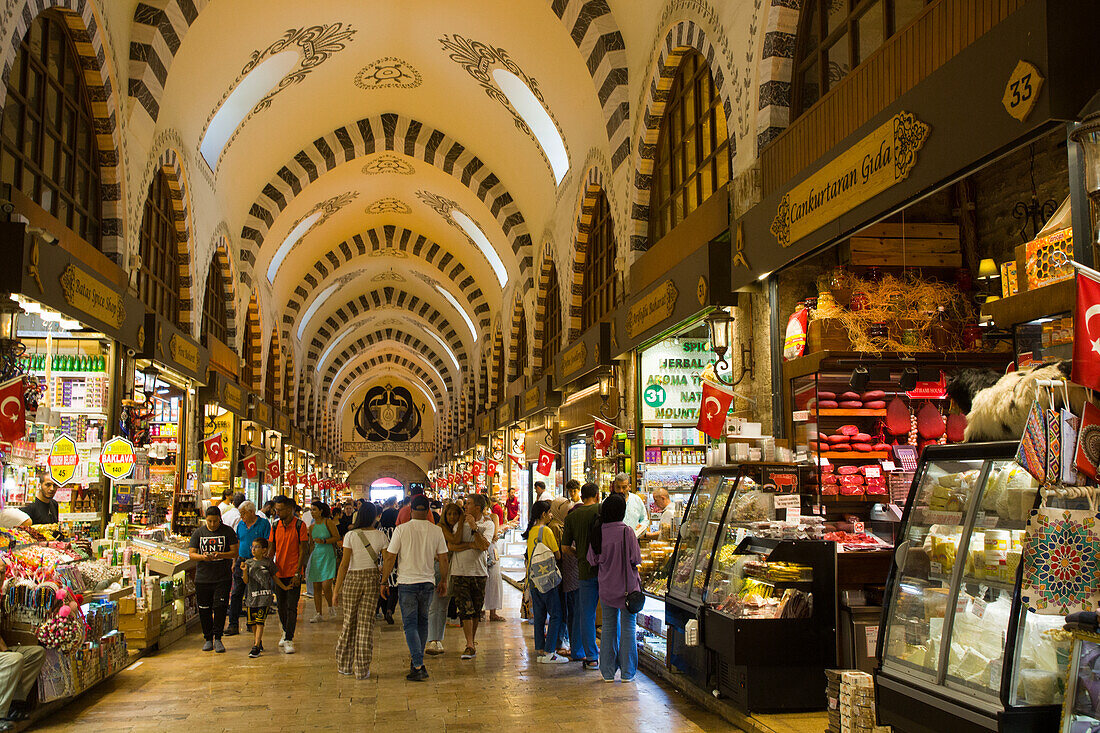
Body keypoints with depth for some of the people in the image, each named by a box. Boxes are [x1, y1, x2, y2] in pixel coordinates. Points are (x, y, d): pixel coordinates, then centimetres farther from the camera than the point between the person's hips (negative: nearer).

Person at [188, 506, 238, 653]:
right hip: (203, 578, 2)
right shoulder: (198, 532, 6)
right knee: (204, 609, 6)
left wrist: (220, 555, -20)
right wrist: (202, 557, -17)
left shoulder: (228, 531, 1)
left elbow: (234, 552, -2)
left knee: (220, 607, -9)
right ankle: (208, 639, 18)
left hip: (223, 577, -2)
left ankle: (218, 638, 2)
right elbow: (192, 554, 4)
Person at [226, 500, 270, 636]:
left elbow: (267, 545, -6)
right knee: (236, 594, -1)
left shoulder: (264, 523, -3)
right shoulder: (240, 525, 12)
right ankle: (233, 625, -1)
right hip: (242, 562, 4)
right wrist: (234, 562, 13)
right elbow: (237, 545, 18)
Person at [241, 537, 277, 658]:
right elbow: (246, 581, -1)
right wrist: (244, 571, -19)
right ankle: (258, 641, 31)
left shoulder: (268, 562, 0)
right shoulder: (248, 562, 5)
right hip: (252, 597, 3)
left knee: (260, 622, -9)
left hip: (265, 597, -3)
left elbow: (274, 577, 11)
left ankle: (256, 647, -11)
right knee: (252, 622, 11)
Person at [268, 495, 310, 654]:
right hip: (279, 572, 5)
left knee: (291, 607, -6)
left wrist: (297, 573, -14)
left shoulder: (300, 526, -9)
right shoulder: (276, 526, 5)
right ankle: (286, 632, 33)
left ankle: (289, 640, -3)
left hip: (293, 573, -5)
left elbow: (303, 550, -9)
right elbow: (272, 549, 9)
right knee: (281, 606, 14)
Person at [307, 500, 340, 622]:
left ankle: (330, 606, 14)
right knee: (316, 587, 4)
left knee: (326, 586, -14)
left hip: (328, 556, -5)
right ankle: (319, 614, 11)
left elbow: (337, 537, -7)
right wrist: (309, 557, 20)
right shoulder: (312, 527, 11)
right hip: (316, 556, 5)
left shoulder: (328, 522, -5)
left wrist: (324, 541, -17)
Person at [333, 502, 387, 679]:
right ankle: (362, 669, 4)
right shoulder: (381, 536, -2)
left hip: (352, 578, -1)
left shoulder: (351, 535, -7)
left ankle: (344, 665, 21)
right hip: (373, 579, 1)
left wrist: (337, 588, -4)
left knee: (349, 621, 12)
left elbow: (344, 563, -8)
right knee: (366, 622, 4)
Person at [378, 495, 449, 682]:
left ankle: (418, 667, -9)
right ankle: (417, 661, 27)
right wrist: (443, 581, 17)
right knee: (422, 622, 18)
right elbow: (443, 560, 3)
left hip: (407, 583, -3)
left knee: (410, 625, 1)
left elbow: (390, 559, -6)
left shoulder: (401, 530, -8)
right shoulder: (436, 531, -1)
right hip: (427, 582, 3)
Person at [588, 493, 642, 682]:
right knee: (627, 626, 5)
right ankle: (627, 672, 8)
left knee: (608, 626, 11)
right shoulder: (626, 531, -14)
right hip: (627, 586, -3)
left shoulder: (598, 532, -4)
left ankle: (608, 672, 14)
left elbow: (593, 560, 3)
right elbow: (635, 559, -11)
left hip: (606, 587, 3)